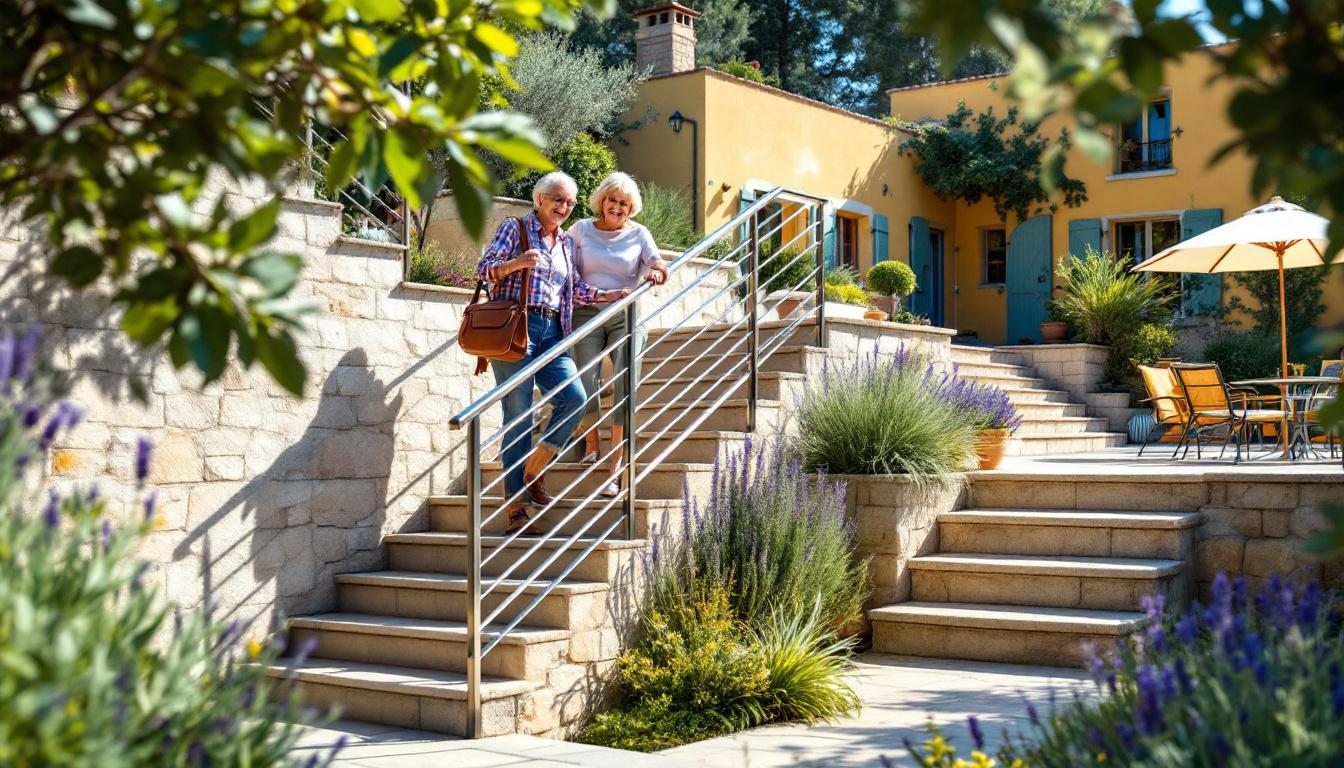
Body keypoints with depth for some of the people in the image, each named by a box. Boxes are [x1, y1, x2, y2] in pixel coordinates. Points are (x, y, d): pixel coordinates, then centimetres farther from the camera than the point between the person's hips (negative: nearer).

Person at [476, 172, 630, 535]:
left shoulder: (566, 242, 23)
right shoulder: (514, 228, 6)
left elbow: (576, 288, 21)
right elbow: (484, 268, -2)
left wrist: (611, 295, 9)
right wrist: (515, 263, -19)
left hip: (552, 331, 6)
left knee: (574, 397, -16)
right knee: (518, 415, -8)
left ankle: (534, 473, 3)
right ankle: (516, 509, -5)